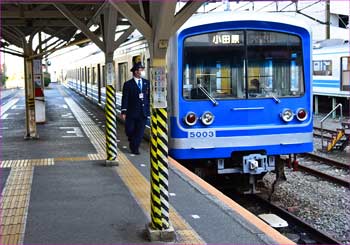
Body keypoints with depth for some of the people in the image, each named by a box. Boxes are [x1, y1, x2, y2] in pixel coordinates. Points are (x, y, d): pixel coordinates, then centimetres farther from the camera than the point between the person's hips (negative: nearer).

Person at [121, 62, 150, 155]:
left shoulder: (147, 83, 7)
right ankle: (132, 142, 36)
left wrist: (150, 108, 4)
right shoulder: (128, 84, -3)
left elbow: (149, 96, 10)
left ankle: (134, 148, 15)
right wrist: (124, 111, -12)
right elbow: (125, 98, -6)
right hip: (131, 112, -2)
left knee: (140, 131, 2)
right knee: (130, 130, 6)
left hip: (143, 112, 3)